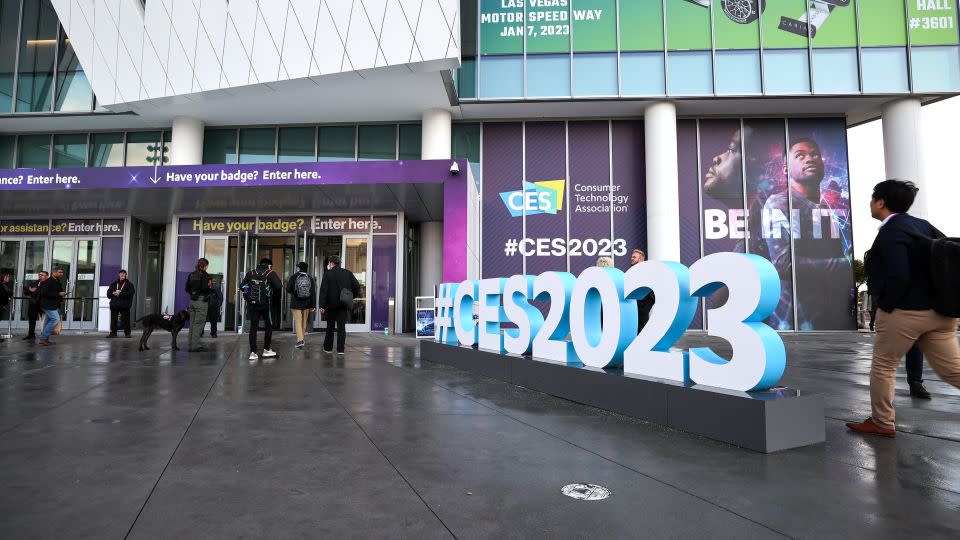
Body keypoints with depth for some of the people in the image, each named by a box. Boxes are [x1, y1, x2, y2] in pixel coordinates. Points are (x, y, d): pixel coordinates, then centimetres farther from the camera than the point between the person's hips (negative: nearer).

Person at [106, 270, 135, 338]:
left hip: (124, 306, -4)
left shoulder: (129, 285, 6)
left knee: (125, 320, -3)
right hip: (114, 305, 4)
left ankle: (127, 333, 3)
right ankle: (113, 333, 11)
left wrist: (120, 293, -14)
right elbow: (108, 293, 13)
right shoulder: (113, 284, 18)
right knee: (113, 320, 4)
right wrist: (113, 293, -7)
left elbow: (130, 294, -9)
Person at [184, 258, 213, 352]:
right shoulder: (205, 275, -10)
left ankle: (191, 345, 16)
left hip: (192, 301, 7)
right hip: (201, 301, -7)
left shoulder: (191, 274, 12)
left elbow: (186, 288, 12)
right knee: (199, 323, -4)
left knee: (192, 323, 12)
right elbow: (205, 288, -18)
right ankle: (196, 345, -4)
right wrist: (212, 291, -1)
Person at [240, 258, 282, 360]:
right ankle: (266, 350, 16)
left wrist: (249, 292, 15)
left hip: (252, 303, 3)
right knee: (268, 326, 13)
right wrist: (272, 293, 3)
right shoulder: (271, 273, -3)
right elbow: (278, 286, -14)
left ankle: (253, 352, 3)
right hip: (266, 304, -2)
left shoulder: (251, 273, 7)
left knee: (253, 327, 6)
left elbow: (242, 286, 4)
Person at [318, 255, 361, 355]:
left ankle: (328, 347, 20)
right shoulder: (348, 273, 3)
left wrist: (322, 306, -10)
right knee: (341, 326, 4)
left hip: (331, 304, -1)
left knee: (330, 327, 12)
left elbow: (323, 290, -10)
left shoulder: (328, 274, -5)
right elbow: (357, 286, 0)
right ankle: (340, 349, 0)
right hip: (344, 305, 2)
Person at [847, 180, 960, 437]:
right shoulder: (922, 225, 11)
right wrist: (939, 297, 15)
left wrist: (886, 306, -10)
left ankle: (882, 423, 19)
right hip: (938, 311, 8)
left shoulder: (891, 232, -15)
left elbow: (898, 277, -24)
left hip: (905, 312, -8)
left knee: (883, 366, 8)